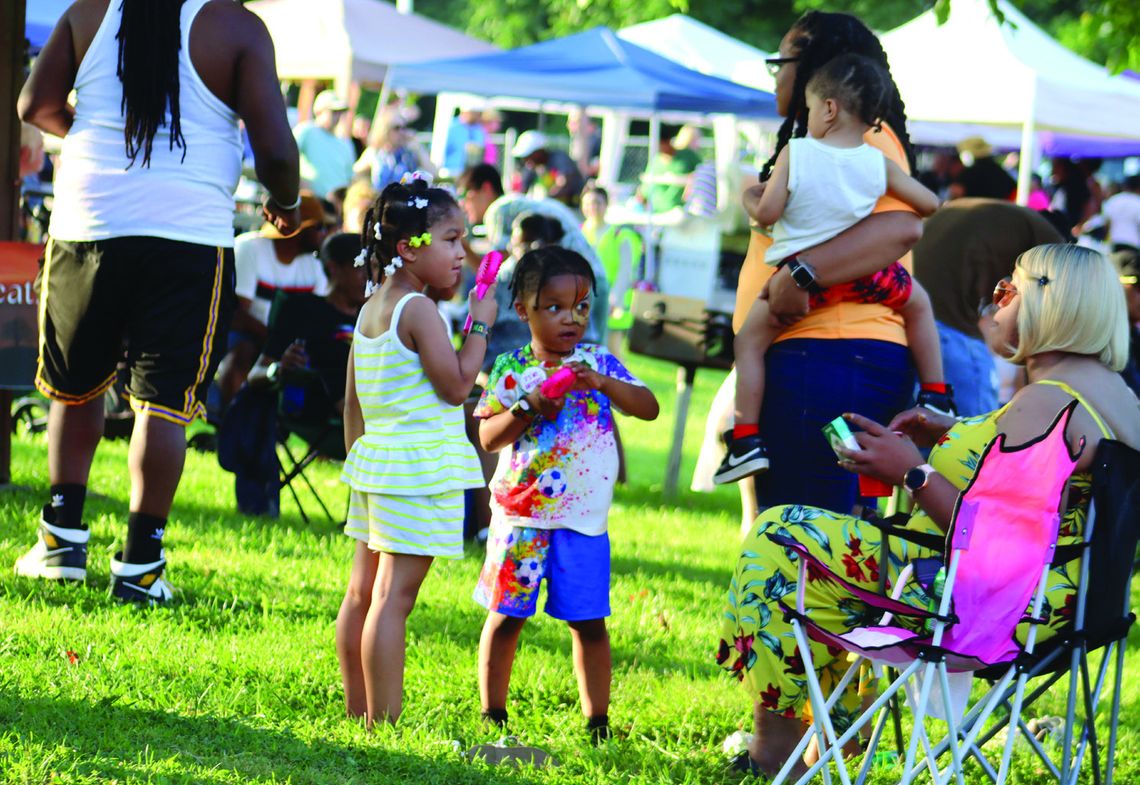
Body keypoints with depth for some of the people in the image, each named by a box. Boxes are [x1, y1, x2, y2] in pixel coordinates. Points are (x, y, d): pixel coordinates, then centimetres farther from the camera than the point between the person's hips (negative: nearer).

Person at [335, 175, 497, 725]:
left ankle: (358, 713, 17)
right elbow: (456, 385, -16)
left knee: (363, 592, 11)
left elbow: (352, 401, 18)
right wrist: (480, 326, -6)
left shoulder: (371, 309, 13)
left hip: (374, 456, 9)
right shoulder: (418, 309, -15)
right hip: (418, 470, -9)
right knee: (394, 597, -10)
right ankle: (384, 723, -10)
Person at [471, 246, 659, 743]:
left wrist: (601, 382, -19)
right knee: (506, 617, 6)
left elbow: (649, 408, -6)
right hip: (520, 515, -1)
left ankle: (597, 720, 11)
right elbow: (487, 437, -4)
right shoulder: (511, 369, 0)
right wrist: (529, 408, -18)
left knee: (589, 622, 2)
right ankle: (492, 715, 17)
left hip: (583, 518, 1)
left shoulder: (599, 363, 3)